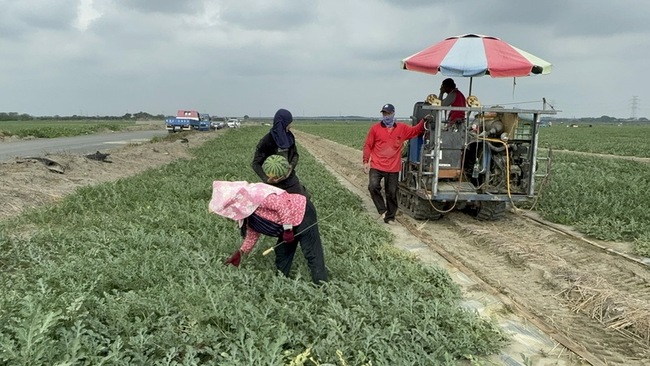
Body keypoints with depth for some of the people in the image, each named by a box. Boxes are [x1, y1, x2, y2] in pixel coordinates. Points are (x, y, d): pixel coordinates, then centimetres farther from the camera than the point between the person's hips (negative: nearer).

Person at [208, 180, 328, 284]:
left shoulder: (253, 195, -24)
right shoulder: (245, 211, 8)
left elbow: (281, 204, -28)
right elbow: (253, 234, 18)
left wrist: (287, 229, -24)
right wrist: (240, 252, 14)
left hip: (302, 213, -10)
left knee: (311, 254, -7)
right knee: (282, 253, 16)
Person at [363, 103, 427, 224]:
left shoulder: (402, 128, 6)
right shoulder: (375, 128, 0)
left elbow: (416, 130, 18)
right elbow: (368, 146, 2)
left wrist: (424, 120, 2)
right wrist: (365, 162, -3)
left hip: (393, 168, 2)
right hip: (376, 166, -2)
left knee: (392, 193, 7)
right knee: (373, 186, -21)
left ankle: (390, 217, 22)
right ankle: (382, 210, -2)